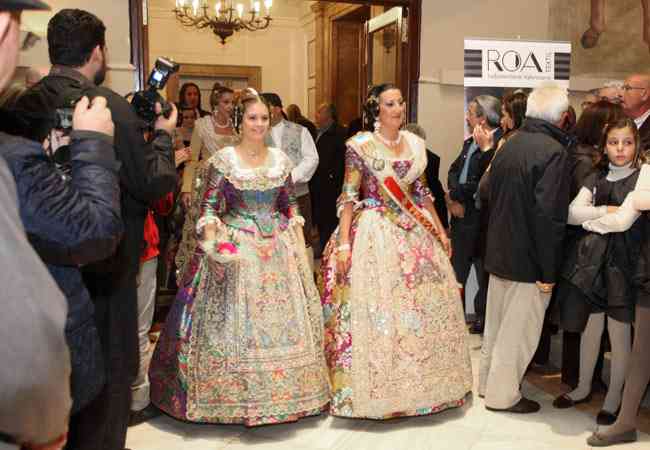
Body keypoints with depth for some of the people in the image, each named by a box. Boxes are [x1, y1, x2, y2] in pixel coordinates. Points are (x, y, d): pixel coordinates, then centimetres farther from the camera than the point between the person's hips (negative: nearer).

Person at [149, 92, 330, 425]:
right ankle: (234, 394, 16)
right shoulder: (223, 160, -5)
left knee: (284, 317, 9)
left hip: (279, 246, 4)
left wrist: (300, 243, 7)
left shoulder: (280, 159, 7)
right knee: (234, 319, 0)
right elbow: (208, 208, -6)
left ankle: (286, 390, 25)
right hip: (235, 246, -4)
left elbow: (290, 206, 13)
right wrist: (212, 245, -18)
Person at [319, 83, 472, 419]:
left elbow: (422, 192, 15)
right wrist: (343, 243, -17)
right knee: (375, 307, -2)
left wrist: (440, 230, 13)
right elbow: (349, 196, -10)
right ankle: (377, 388, 13)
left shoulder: (415, 143, 8)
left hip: (413, 229, 6)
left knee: (425, 303, 10)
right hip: (374, 231, -5)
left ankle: (421, 383, 28)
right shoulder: (361, 146, -7)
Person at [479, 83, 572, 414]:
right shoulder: (553, 151, -19)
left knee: (496, 323, 20)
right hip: (529, 260, -8)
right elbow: (549, 216, -23)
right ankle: (502, 395, 17)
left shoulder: (509, 145, 5)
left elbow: (488, 192, 11)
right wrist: (548, 272, -18)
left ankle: (488, 382, 34)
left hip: (499, 252, 8)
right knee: (518, 329, 5)